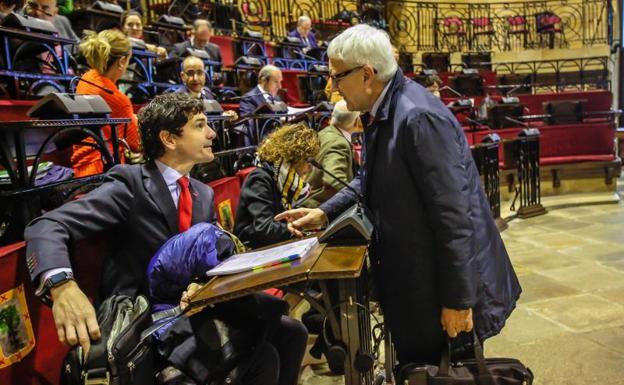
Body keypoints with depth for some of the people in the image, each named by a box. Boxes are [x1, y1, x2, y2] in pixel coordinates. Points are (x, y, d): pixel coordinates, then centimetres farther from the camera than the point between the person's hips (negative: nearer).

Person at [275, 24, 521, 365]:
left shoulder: (419, 117, -26)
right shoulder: (381, 110, 4)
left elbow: (452, 213, -26)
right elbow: (371, 180, 18)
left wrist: (457, 299, -21)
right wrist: (325, 212, 5)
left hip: (444, 281, -9)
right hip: (411, 278, 9)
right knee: (416, 367, 22)